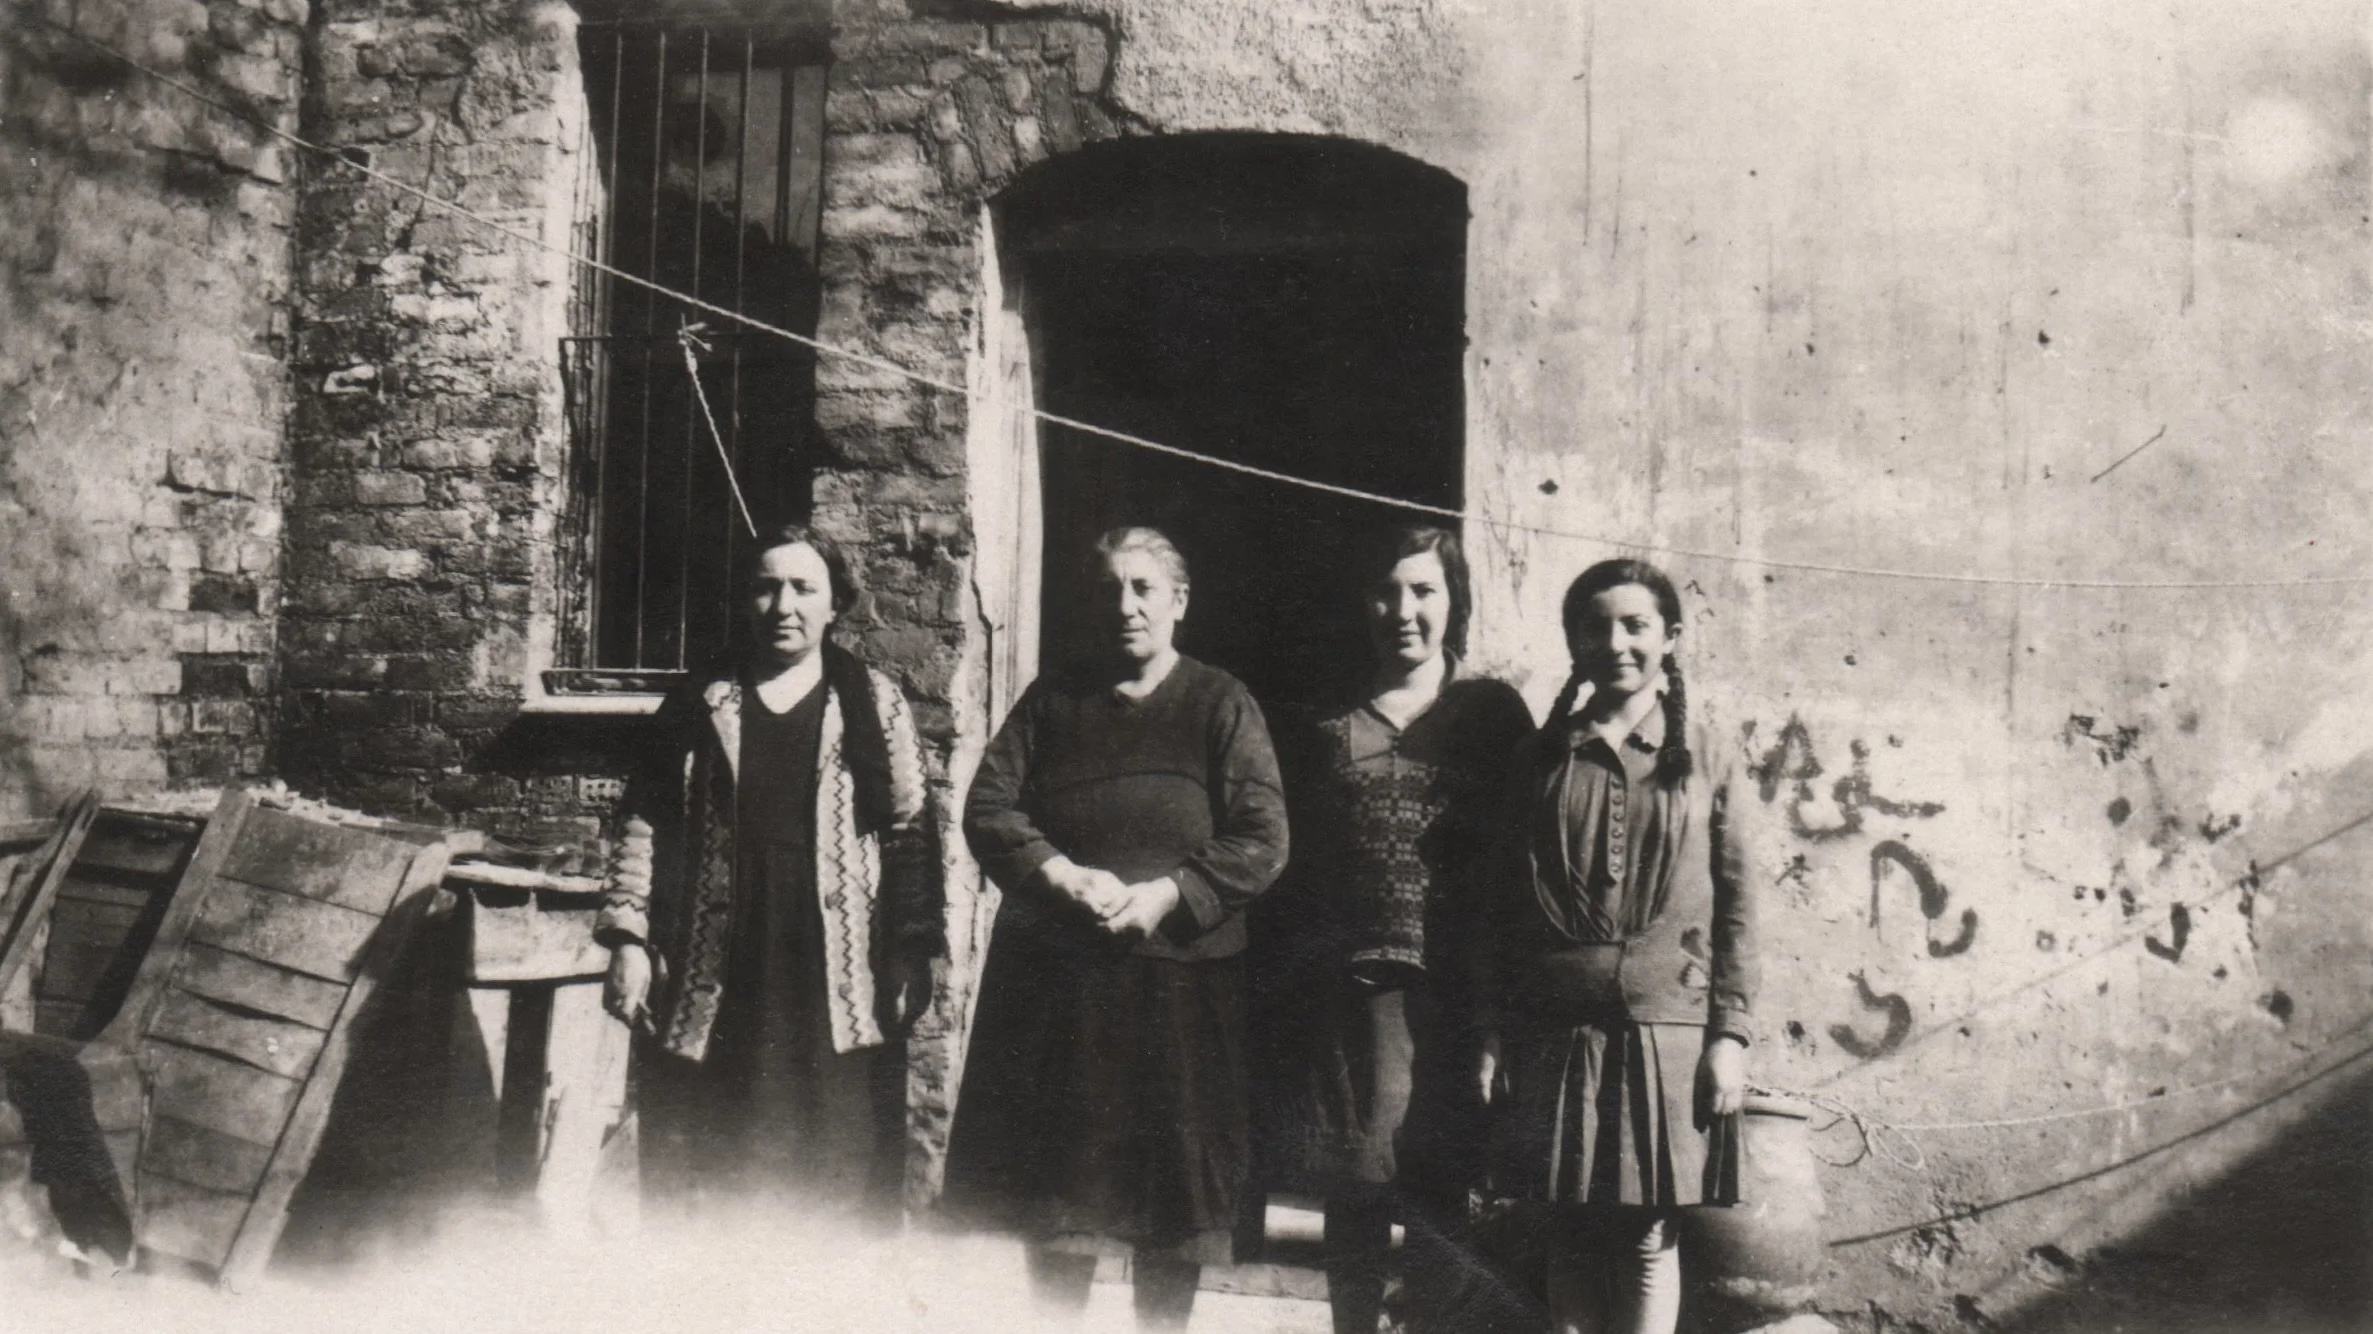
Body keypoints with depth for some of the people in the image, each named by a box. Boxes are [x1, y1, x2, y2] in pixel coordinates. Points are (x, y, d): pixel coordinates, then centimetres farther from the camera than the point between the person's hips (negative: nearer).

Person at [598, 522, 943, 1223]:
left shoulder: (877, 705, 7)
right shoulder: (700, 705, 9)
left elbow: (909, 832, 5)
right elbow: (648, 824, 8)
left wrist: (918, 948, -1)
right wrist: (628, 937, 0)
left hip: (838, 986, -1)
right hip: (715, 982, 1)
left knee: (840, 1186, 1)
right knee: (702, 1172, 4)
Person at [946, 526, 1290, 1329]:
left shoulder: (1222, 705, 5)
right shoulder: (1052, 700, 12)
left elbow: (1263, 841, -3)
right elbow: (987, 807, 3)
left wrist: (1164, 895, -15)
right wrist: (1064, 877, -13)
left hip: (1181, 981, -2)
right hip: (1055, 980, 2)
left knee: (1174, 1194, 4)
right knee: (1055, 1183, 7)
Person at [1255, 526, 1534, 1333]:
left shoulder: (1492, 711, 6)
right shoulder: (1330, 724, 11)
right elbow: (1295, 864, 12)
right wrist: (1282, 988, 6)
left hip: (1453, 993, -2)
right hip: (1347, 992, 2)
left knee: (1439, 1199, 0)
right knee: (1352, 1197, 8)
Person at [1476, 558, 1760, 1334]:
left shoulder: (1704, 757, 4)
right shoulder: (1542, 757, 7)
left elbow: (1737, 905, 3)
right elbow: (1502, 903, 7)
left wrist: (1730, 1035, -3)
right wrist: (1492, 1035, 2)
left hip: (1667, 1029, -1)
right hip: (1556, 1030, 1)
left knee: (1649, 1233, 4)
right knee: (1570, 1231, 6)